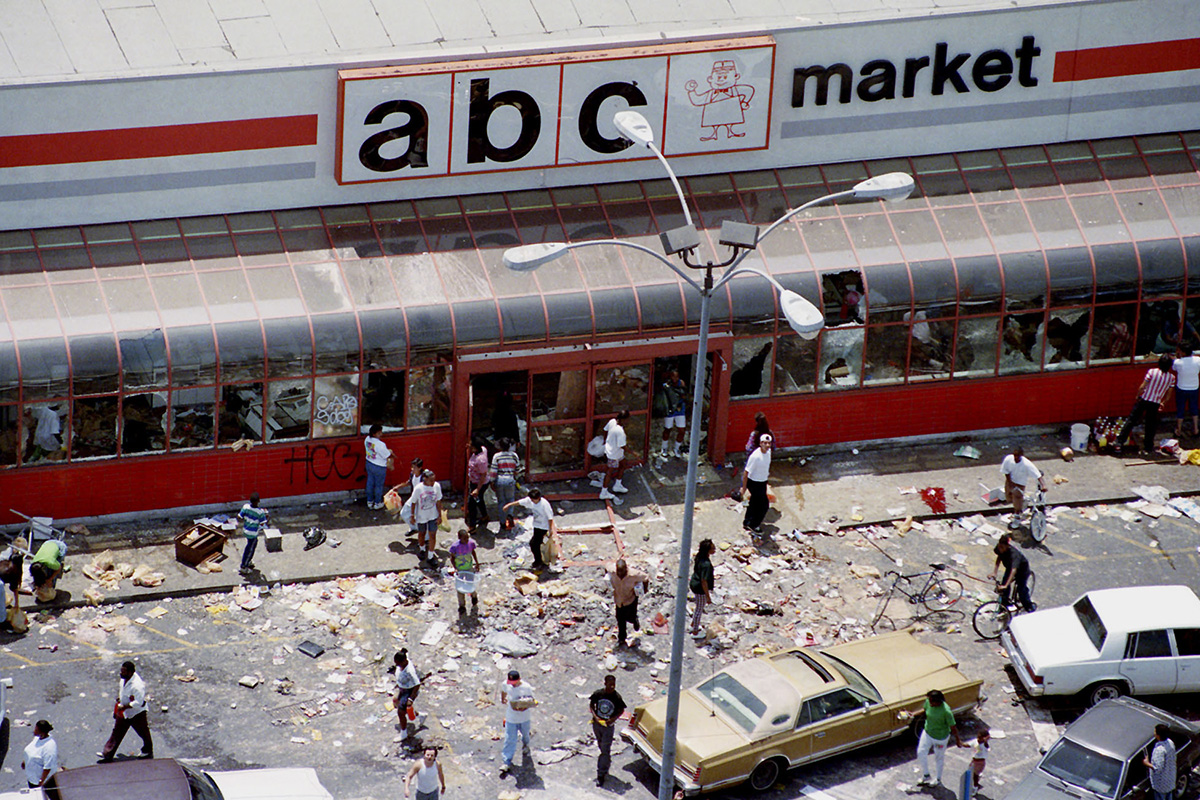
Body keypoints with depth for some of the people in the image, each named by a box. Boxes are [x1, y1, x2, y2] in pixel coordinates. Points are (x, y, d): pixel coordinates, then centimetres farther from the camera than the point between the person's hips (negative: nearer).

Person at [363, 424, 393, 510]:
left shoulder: (367, 439, -9)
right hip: (379, 467, -7)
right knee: (379, 485, 14)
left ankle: (369, 501, 40)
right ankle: (377, 503, 32)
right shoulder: (380, 445, -32)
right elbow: (388, 456, -20)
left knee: (370, 483, 23)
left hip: (369, 463, 7)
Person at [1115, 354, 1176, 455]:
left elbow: (1142, 387, -11)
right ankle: (1148, 447, 24)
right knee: (1151, 425, 17)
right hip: (1155, 404, 1)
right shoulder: (1171, 377, -5)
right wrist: (1163, 403, 20)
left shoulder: (1152, 372, -13)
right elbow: (1169, 394, 4)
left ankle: (1119, 443, 2)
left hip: (1143, 400, -1)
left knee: (1131, 421, 4)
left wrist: (1137, 397, 6)